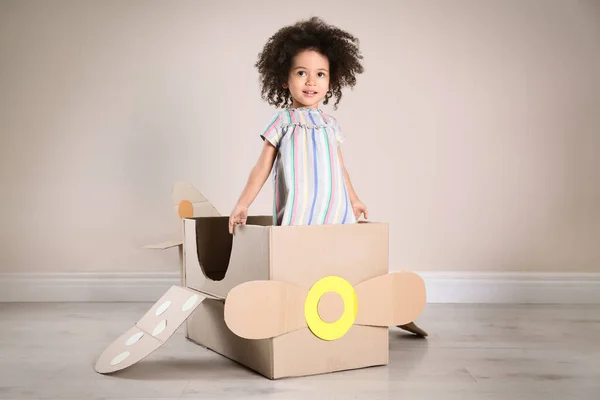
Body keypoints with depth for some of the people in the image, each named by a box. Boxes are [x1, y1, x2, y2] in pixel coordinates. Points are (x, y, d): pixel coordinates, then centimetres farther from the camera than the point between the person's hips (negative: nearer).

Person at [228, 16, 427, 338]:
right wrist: (243, 204, -1)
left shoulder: (329, 124, 15)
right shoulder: (282, 121, 3)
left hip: (334, 209, 4)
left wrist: (353, 200, 28)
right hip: (298, 211, -4)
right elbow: (263, 166, 4)